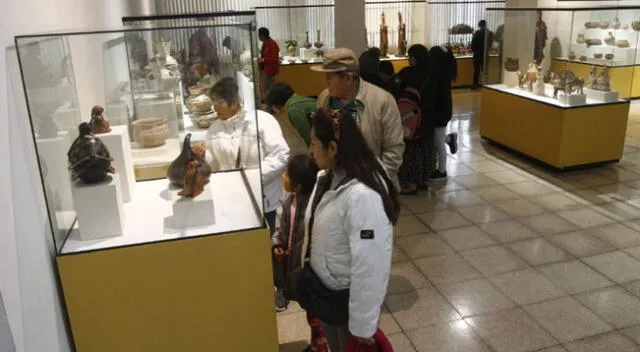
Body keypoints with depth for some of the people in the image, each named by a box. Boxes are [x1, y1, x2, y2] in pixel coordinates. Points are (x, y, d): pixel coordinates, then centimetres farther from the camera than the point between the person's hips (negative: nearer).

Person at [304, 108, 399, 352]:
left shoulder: (363, 197, -33)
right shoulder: (328, 177, -4)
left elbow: (370, 268, -29)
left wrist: (362, 328, -21)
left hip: (348, 300, -7)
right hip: (324, 291, 7)